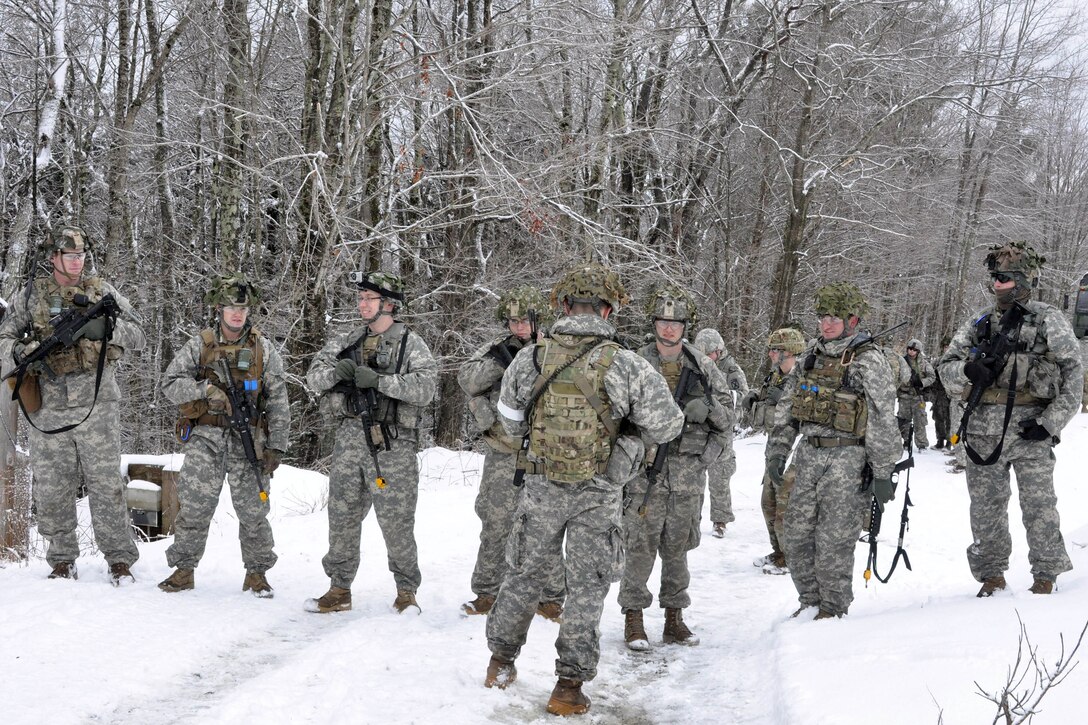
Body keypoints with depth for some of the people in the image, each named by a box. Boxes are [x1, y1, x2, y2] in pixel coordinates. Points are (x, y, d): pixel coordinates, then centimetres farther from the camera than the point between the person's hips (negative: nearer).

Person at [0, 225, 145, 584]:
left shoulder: (101, 290, 7)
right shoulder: (31, 294, 9)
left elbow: (137, 338, 4)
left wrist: (106, 328, -15)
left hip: (96, 403, -1)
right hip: (47, 407, 2)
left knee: (106, 483, -3)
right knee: (51, 489, 5)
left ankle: (120, 560, 1)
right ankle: (62, 562, 16)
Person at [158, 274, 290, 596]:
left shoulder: (264, 349, 4)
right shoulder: (199, 345, 4)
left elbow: (278, 402, 4)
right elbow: (170, 383, -2)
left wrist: (276, 446, -2)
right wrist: (206, 390, -17)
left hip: (247, 438, 0)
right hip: (205, 435, 0)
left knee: (252, 507, 1)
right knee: (194, 504, -3)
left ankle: (256, 572, 13)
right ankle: (184, 569, 9)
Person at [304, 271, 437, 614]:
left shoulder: (411, 344, -2)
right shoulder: (347, 341, 12)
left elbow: (425, 388, -15)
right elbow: (313, 376, 7)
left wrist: (379, 380, -23)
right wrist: (334, 371, -15)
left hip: (392, 444, -5)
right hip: (350, 438, 5)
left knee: (397, 520, -2)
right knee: (342, 515, 9)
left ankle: (407, 590, 13)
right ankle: (339, 590, 19)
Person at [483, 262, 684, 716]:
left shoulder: (530, 359, -8)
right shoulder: (626, 366, -16)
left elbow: (511, 421, 7)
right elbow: (666, 427, -7)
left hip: (542, 486, 2)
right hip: (599, 494, -2)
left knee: (526, 573, 18)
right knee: (587, 585, 8)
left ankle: (501, 662, 31)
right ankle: (569, 687, 8)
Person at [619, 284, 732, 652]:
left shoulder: (704, 368, 7)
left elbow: (727, 414, 13)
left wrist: (709, 407, -5)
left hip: (688, 473, 3)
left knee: (677, 547, 10)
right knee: (640, 545, -2)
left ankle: (674, 617, 20)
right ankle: (633, 619, 7)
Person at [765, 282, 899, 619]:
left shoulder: (868, 361, -9)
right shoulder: (812, 354, 11)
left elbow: (883, 421, -10)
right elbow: (787, 406, 16)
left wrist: (882, 473, -11)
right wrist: (777, 451, 9)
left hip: (847, 459, -6)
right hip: (809, 454, 7)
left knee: (833, 540, -4)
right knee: (798, 534, 8)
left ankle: (834, 608, 9)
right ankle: (810, 602, 23)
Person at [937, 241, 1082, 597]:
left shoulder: (1048, 320, 2)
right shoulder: (978, 324, 14)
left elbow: (1073, 374, -1)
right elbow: (946, 366, 12)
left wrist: (1051, 421, -10)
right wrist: (967, 371, -13)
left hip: (1030, 425, -4)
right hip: (984, 429, 4)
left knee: (1038, 505, -3)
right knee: (985, 505, 8)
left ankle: (1046, 574, 9)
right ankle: (991, 574, 20)